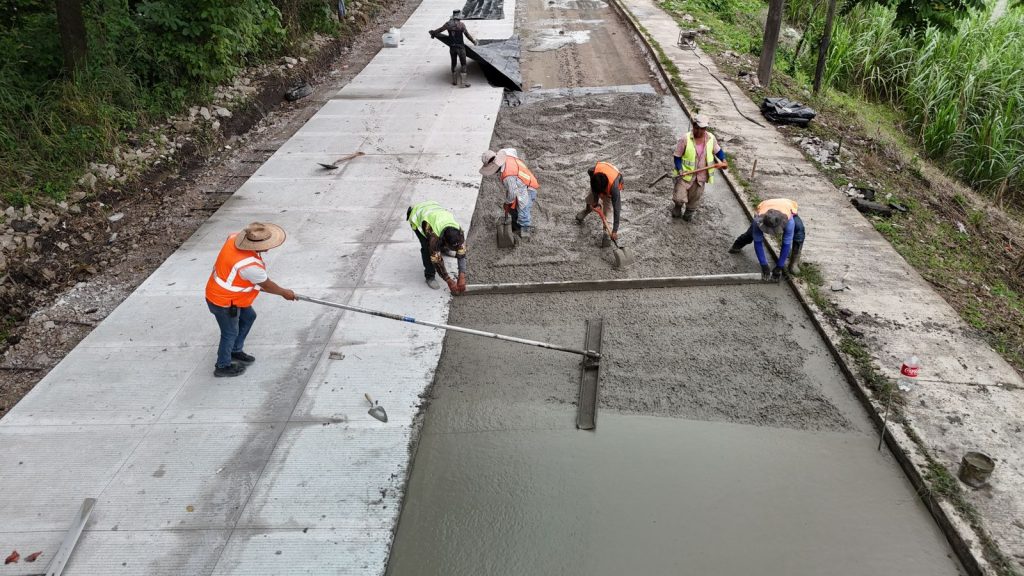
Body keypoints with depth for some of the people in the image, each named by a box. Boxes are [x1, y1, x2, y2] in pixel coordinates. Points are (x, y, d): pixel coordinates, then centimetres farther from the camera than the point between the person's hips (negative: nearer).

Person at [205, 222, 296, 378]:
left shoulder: (235, 238, -13)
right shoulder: (250, 265, -37)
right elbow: (266, 285, -19)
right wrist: (285, 293, -1)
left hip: (223, 293, 9)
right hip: (223, 302, -9)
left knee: (248, 316, 24)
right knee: (230, 333, 11)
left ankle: (235, 351, 42)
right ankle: (222, 366, 32)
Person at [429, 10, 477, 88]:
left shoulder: (448, 24, -2)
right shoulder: (461, 25, -14)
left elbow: (440, 30, 7)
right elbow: (467, 35, -9)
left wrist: (433, 33, 25)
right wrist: (474, 41, 7)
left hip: (452, 47, 5)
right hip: (460, 47, -5)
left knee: (453, 63, 19)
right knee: (463, 64, 4)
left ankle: (454, 81, 26)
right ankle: (463, 82, 0)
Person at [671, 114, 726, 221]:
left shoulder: (711, 138, -7)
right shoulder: (685, 139, -17)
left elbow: (717, 150, 13)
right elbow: (677, 156, -10)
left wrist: (723, 159, -4)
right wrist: (680, 169, -23)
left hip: (701, 176, 3)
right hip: (685, 174, -3)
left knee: (695, 198, 15)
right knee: (679, 198, -4)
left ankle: (689, 214, 41)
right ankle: (677, 208, 31)